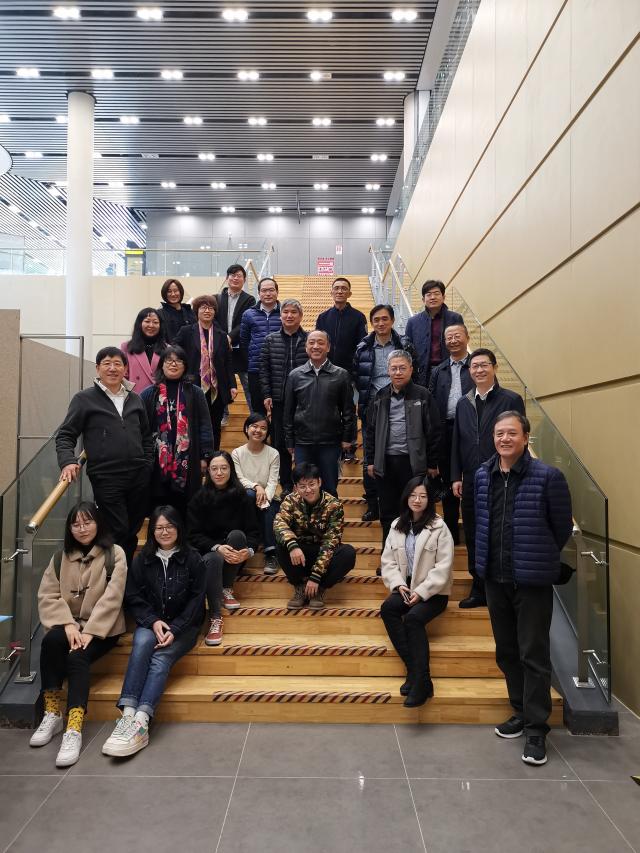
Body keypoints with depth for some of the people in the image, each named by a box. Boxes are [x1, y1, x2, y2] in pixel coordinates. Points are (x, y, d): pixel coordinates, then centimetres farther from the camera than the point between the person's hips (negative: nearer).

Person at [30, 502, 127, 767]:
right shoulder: (60, 557, 12)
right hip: (69, 624, 3)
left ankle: (73, 730, -33)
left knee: (77, 657, -31)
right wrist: (68, 625, -17)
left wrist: (90, 631, -21)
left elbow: (112, 598, -11)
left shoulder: (114, 554, -2)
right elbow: (47, 596, 0)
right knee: (50, 641, -29)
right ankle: (52, 714, -18)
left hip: (102, 628, -3)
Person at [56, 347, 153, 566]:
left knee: (132, 532, 12)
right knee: (118, 533, -4)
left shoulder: (135, 399, 13)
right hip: (106, 478, -4)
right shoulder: (84, 399, 1)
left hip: (139, 476, 4)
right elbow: (65, 435, 1)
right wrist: (68, 461, -15)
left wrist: (147, 464, 12)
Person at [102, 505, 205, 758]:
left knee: (161, 658, -29)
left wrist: (174, 630, -15)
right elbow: (133, 597, 6)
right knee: (142, 643, -31)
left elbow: (196, 600, -2)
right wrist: (153, 621, -12)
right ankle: (128, 715, -40)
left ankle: (141, 722, -41)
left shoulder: (192, 559, 1)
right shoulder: (142, 559, 9)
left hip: (182, 626, -2)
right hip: (150, 624, 2)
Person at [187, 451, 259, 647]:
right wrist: (217, 548, -25)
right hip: (207, 552, -1)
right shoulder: (199, 498, -3)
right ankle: (215, 618, -36)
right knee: (214, 559, -35)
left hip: (234, 556, 2)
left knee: (237, 535, -30)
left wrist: (249, 550, -26)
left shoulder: (241, 497, -1)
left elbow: (253, 531, -4)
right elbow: (194, 535, -8)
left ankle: (227, 590, -14)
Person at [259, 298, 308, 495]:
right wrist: (266, 395, -1)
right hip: (278, 401, 2)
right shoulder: (270, 340, 7)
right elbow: (264, 369, 6)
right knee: (280, 443, 8)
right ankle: (286, 486, 20)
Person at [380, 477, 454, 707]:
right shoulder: (397, 526, 8)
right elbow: (388, 561, 7)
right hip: (406, 588, 4)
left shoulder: (439, 527, -7)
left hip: (433, 592, -4)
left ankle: (421, 681, -22)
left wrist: (421, 592, -17)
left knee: (413, 617, -31)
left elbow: (443, 566, -11)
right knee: (387, 608, -27)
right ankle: (415, 670, -23)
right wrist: (398, 584, -11)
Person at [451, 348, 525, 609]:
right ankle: (479, 589, 24)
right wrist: (456, 477, 6)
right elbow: (457, 442, 12)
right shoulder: (463, 403, 11)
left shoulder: (511, 400, -3)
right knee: (473, 538, 11)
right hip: (471, 482, 5)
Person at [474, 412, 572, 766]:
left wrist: (540, 559, 7)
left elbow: (563, 527, -3)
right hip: (495, 577, 5)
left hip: (532, 580, -5)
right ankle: (522, 712, 34)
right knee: (506, 652, 17)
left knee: (534, 655, 3)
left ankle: (536, 729, 17)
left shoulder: (547, 477, -13)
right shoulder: (483, 475, 2)